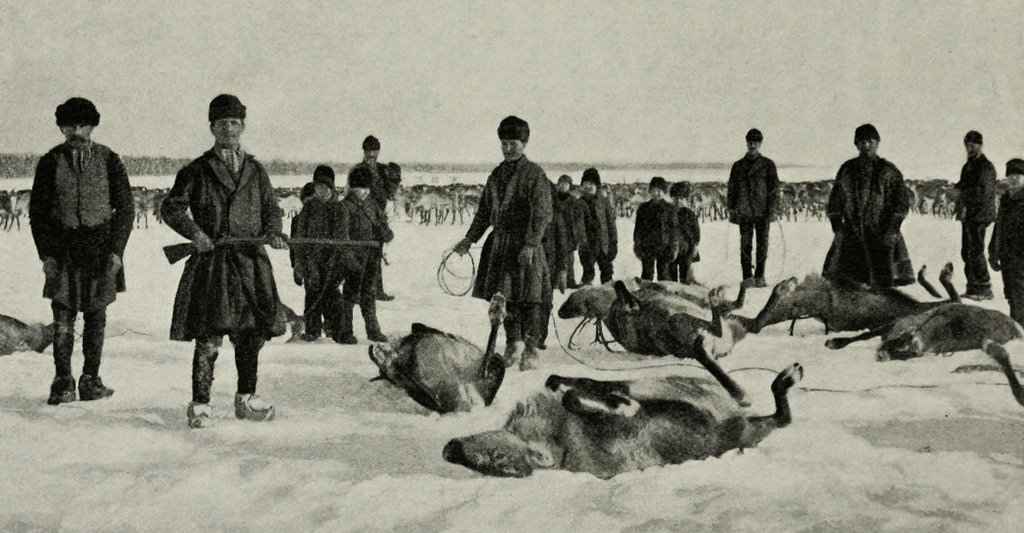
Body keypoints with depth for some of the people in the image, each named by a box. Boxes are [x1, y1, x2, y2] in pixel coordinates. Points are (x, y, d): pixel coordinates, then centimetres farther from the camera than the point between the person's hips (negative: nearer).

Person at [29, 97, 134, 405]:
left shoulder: (109, 160, 3)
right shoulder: (50, 162, 3)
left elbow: (125, 209, 4)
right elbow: (37, 211, 7)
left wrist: (116, 251, -4)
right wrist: (46, 253, -1)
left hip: (100, 250, 0)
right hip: (62, 251, 0)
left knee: (96, 316, 3)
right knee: (63, 319, -2)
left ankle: (90, 380, 9)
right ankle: (63, 382, 3)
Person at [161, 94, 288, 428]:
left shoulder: (256, 171, 14)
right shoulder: (196, 171, 4)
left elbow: (271, 209, 18)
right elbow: (171, 208, 3)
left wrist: (273, 233, -2)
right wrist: (194, 232, -12)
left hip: (250, 262, 4)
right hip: (210, 262, -4)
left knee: (252, 333, 8)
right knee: (209, 337, -9)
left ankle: (246, 398, 22)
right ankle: (200, 404, -1)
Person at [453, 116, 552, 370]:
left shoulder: (534, 173, -5)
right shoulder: (497, 174, 15)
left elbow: (542, 213, -14)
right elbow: (484, 211, 21)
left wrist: (531, 244, -22)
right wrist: (469, 239, 15)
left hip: (525, 246, -6)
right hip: (499, 243, 6)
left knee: (527, 299, -3)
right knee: (503, 297, 7)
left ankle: (529, 351, 6)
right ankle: (513, 343, 21)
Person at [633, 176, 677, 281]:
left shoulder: (670, 208, 5)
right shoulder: (643, 208, 9)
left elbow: (673, 229, 4)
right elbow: (638, 228, 10)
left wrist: (674, 247, -1)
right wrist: (637, 245, 4)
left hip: (664, 246, -1)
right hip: (647, 247, 1)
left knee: (664, 274, 1)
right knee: (647, 274, 2)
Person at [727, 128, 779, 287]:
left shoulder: (768, 165, 6)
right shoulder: (738, 166, 12)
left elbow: (774, 188, 2)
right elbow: (731, 189, 13)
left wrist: (771, 210, -6)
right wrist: (731, 209, 5)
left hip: (762, 212, -1)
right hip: (744, 212, 1)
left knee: (762, 243, -2)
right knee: (745, 244, -1)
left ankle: (759, 276, 3)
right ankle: (747, 277, 1)